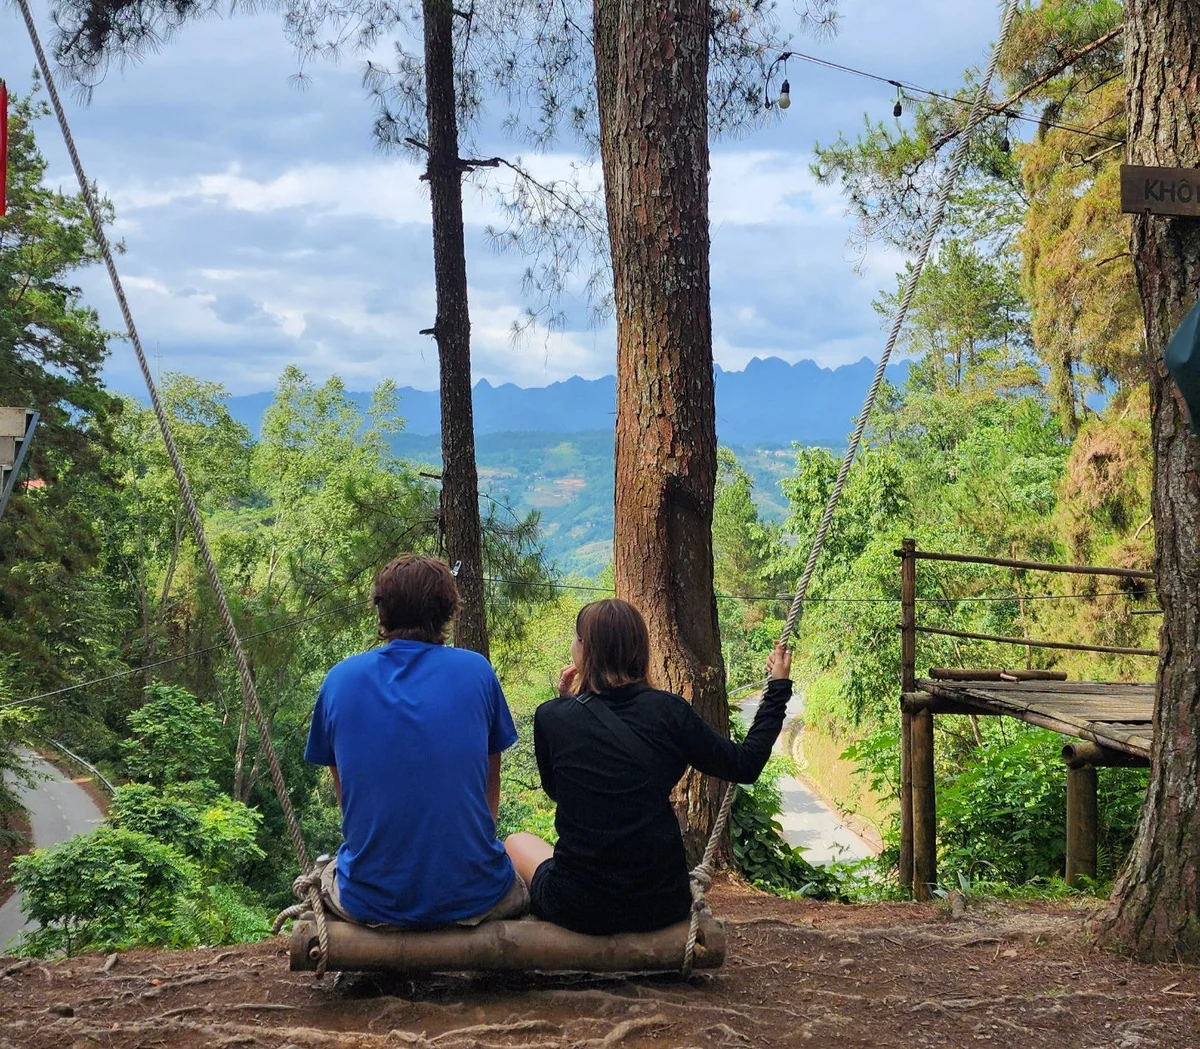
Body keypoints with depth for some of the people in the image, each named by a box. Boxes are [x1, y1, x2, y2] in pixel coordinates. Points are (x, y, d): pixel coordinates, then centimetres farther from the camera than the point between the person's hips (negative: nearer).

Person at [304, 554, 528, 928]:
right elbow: (490, 788, 9)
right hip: (472, 898, -1)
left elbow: (344, 791, 11)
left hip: (371, 904, 1)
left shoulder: (340, 679, 0)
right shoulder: (476, 671, -3)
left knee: (327, 874, 36)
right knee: (525, 883, 33)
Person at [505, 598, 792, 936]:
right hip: (664, 906, 2)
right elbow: (745, 765, 4)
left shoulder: (551, 718, -9)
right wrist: (778, 689, 15)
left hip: (580, 910, -2)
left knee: (517, 843, 30)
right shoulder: (669, 711, -7)